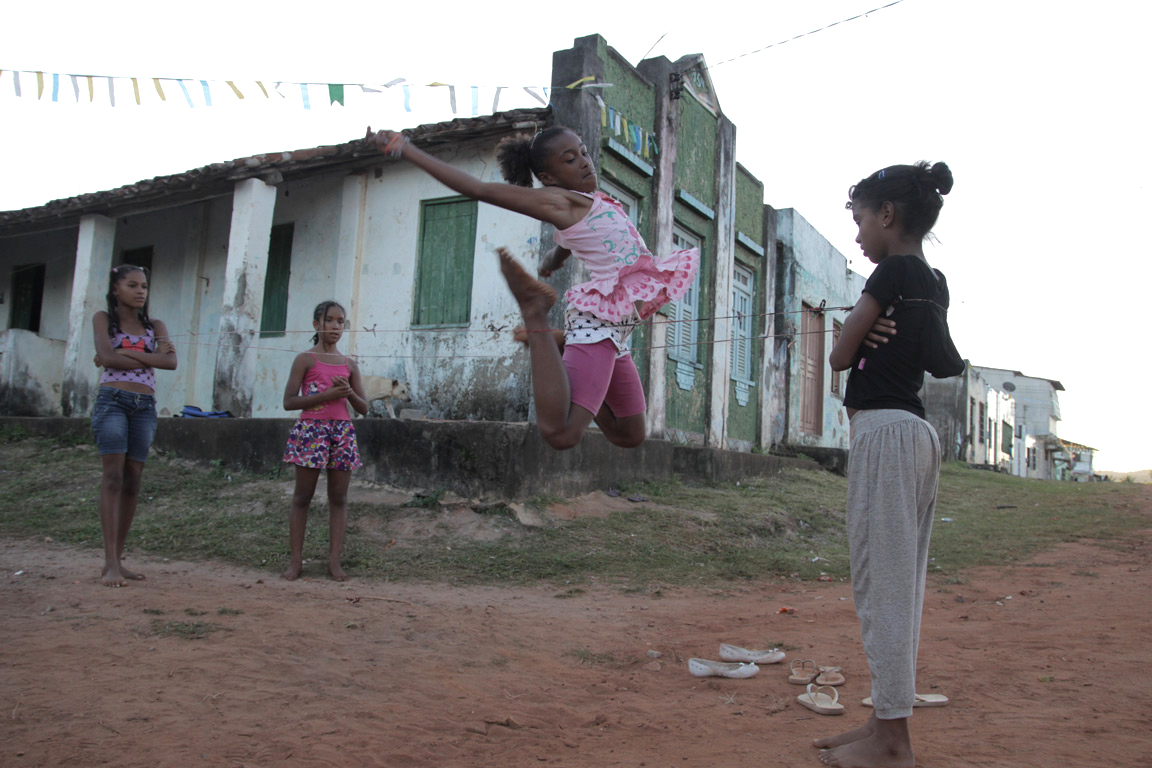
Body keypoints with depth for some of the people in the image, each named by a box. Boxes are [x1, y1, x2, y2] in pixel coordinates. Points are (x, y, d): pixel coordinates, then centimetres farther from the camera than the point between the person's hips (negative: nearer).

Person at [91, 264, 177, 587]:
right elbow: (106, 356, -10)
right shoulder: (103, 319, 8)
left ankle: (117, 560, 6)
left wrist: (126, 353, -7)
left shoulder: (155, 326, 16)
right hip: (112, 400, -4)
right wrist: (149, 357, -4)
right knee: (113, 478, -13)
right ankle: (110, 563, -16)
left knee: (132, 482, 1)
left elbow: (171, 362, -2)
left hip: (145, 405, 4)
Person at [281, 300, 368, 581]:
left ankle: (334, 561, 6)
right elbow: (289, 402, -6)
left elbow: (363, 408, 12)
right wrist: (328, 395, -15)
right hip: (311, 429, -4)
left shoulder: (349, 364, 12)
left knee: (339, 498, 3)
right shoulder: (305, 359, 2)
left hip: (342, 432, 4)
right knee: (302, 497, 1)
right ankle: (295, 560, 6)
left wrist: (349, 393, -9)